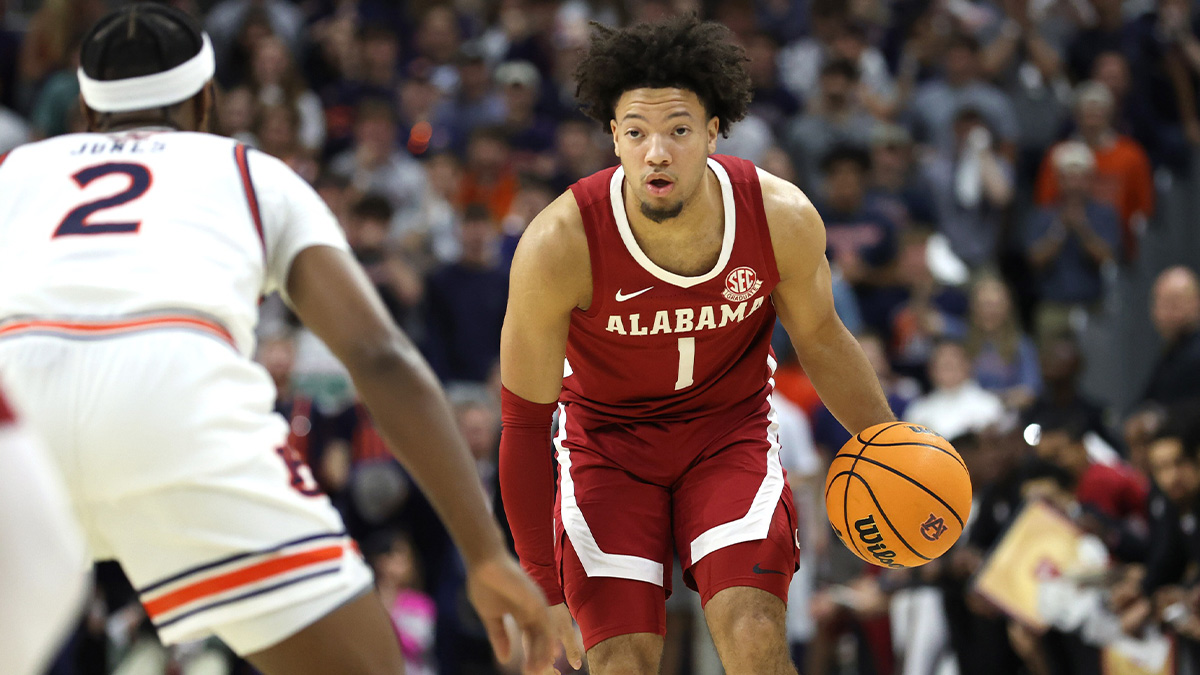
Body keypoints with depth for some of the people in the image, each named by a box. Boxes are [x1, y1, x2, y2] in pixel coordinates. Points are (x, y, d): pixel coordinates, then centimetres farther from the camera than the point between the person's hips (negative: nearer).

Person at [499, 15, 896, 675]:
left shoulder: (783, 218, -21)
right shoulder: (559, 244, -27)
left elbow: (818, 336, 3)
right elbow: (524, 424, -16)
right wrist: (541, 591, -13)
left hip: (731, 428, 1)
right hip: (607, 439, -1)